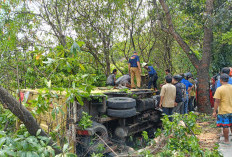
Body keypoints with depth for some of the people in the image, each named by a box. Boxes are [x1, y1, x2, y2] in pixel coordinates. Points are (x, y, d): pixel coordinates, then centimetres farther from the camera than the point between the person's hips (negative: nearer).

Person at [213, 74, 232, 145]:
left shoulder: (219, 89, -16)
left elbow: (217, 101, -16)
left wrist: (214, 111, -9)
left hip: (223, 111, -6)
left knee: (225, 126, 5)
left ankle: (226, 140, 15)